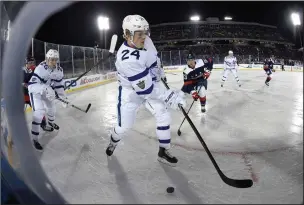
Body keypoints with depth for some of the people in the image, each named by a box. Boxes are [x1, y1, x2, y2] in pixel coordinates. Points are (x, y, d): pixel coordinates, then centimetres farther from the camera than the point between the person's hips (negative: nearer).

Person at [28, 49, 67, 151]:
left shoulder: (59, 70, -12)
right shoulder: (40, 68, -33)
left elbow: (59, 85, 0)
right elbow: (31, 85, -38)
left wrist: (63, 97, -5)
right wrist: (45, 89, -52)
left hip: (48, 91, 7)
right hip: (35, 91, -7)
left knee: (52, 108, 22)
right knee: (39, 112, -21)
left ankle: (50, 124, 55)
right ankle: (34, 138, -13)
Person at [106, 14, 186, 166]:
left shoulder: (144, 40, -17)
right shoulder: (127, 58, -38)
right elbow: (144, 88, -35)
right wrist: (169, 97, -34)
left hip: (150, 81, 6)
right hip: (131, 90, -6)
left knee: (163, 116, -3)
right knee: (124, 125, 3)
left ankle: (163, 152, 13)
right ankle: (113, 143, 39)